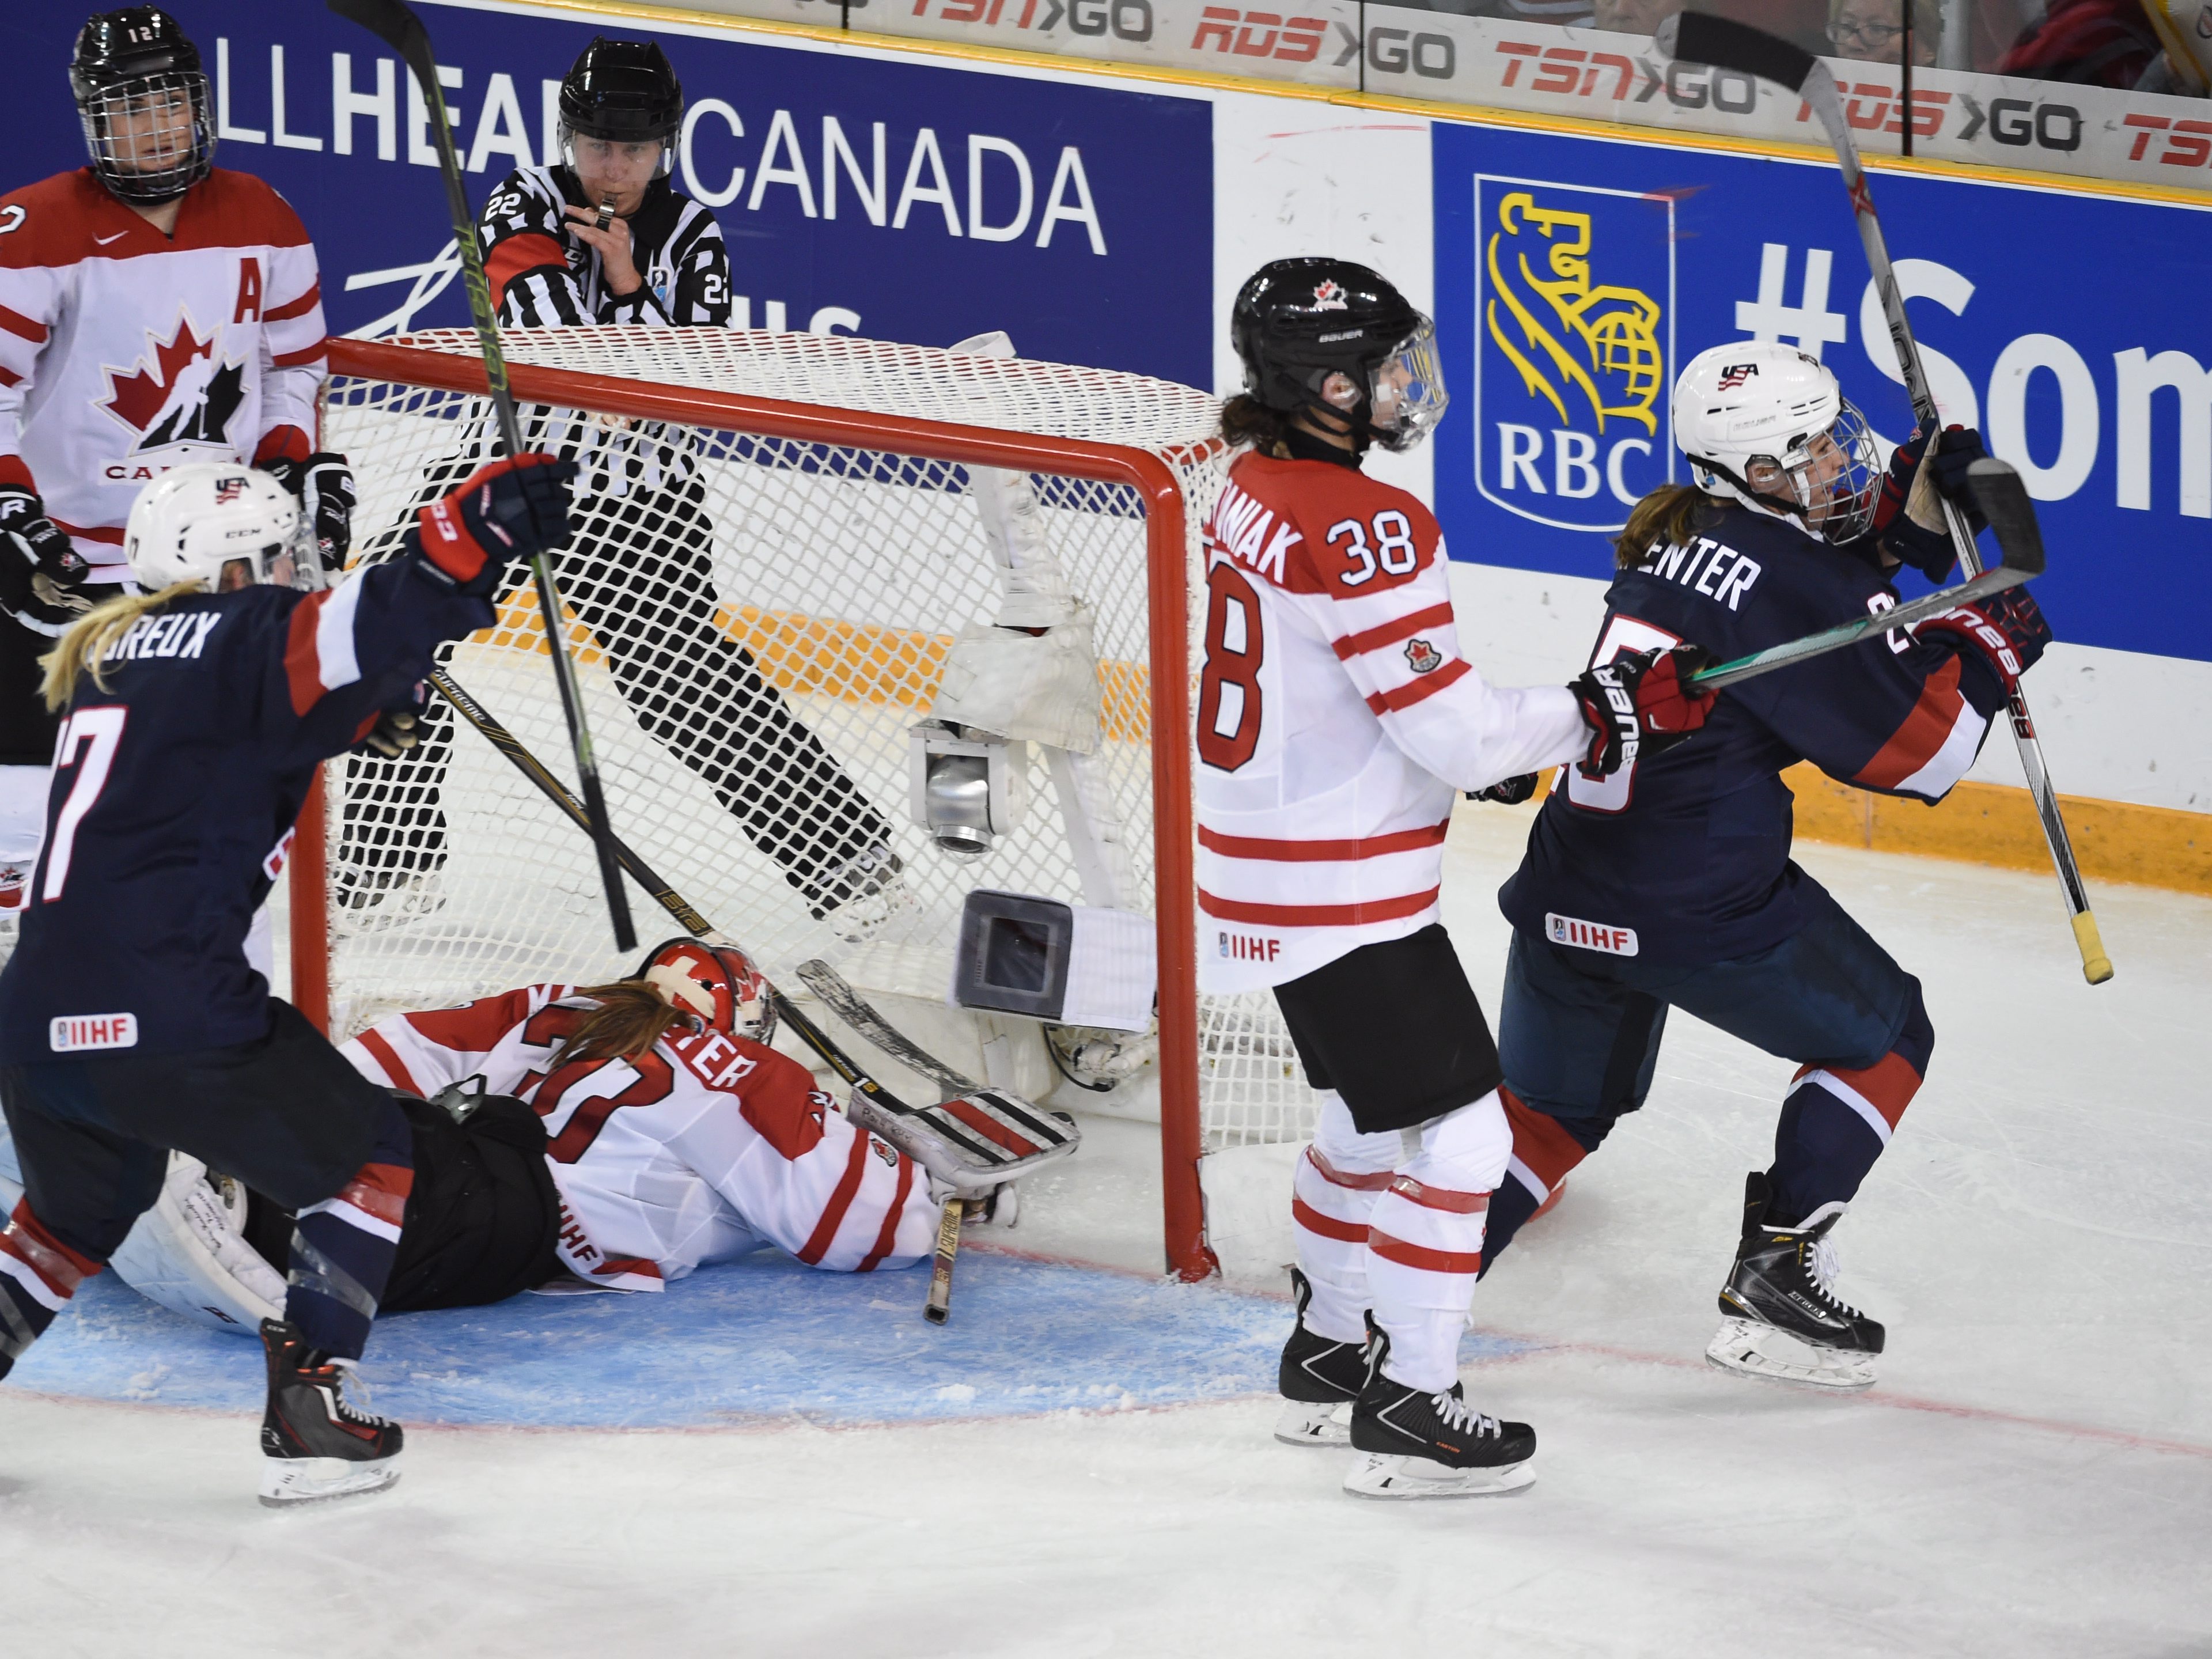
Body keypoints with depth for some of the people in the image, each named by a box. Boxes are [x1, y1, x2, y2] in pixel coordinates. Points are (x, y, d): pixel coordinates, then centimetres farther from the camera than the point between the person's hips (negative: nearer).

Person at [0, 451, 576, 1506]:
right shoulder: (241, 640, -3)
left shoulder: (108, 655, 21)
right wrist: (465, 544, -31)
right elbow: (342, 649, -24)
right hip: (168, 1020, -7)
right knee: (368, 1163, 14)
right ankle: (306, 1419, 7)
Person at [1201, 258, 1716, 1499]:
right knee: (1455, 1129, -4)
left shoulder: (1260, 492, 7)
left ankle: (1327, 1356, 38)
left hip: (1270, 870, 10)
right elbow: (1456, 731, -24)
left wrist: (1500, 742, 13)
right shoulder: (1363, 530, -24)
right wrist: (1610, 713, -13)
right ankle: (1409, 1412, 0)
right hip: (1341, 894, -10)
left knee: (1372, 1112, 26)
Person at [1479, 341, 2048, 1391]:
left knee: (1553, 1106, 24)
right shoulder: (1788, 584, -16)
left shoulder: (1673, 532, 9)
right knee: (1883, 1037, 15)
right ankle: (1770, 1284, 9)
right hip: (1702, 911, -7)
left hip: (1567, 899, 7)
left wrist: (1914, 505, 9)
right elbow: (1912, 749, -11)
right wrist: (1985, 649, 4)